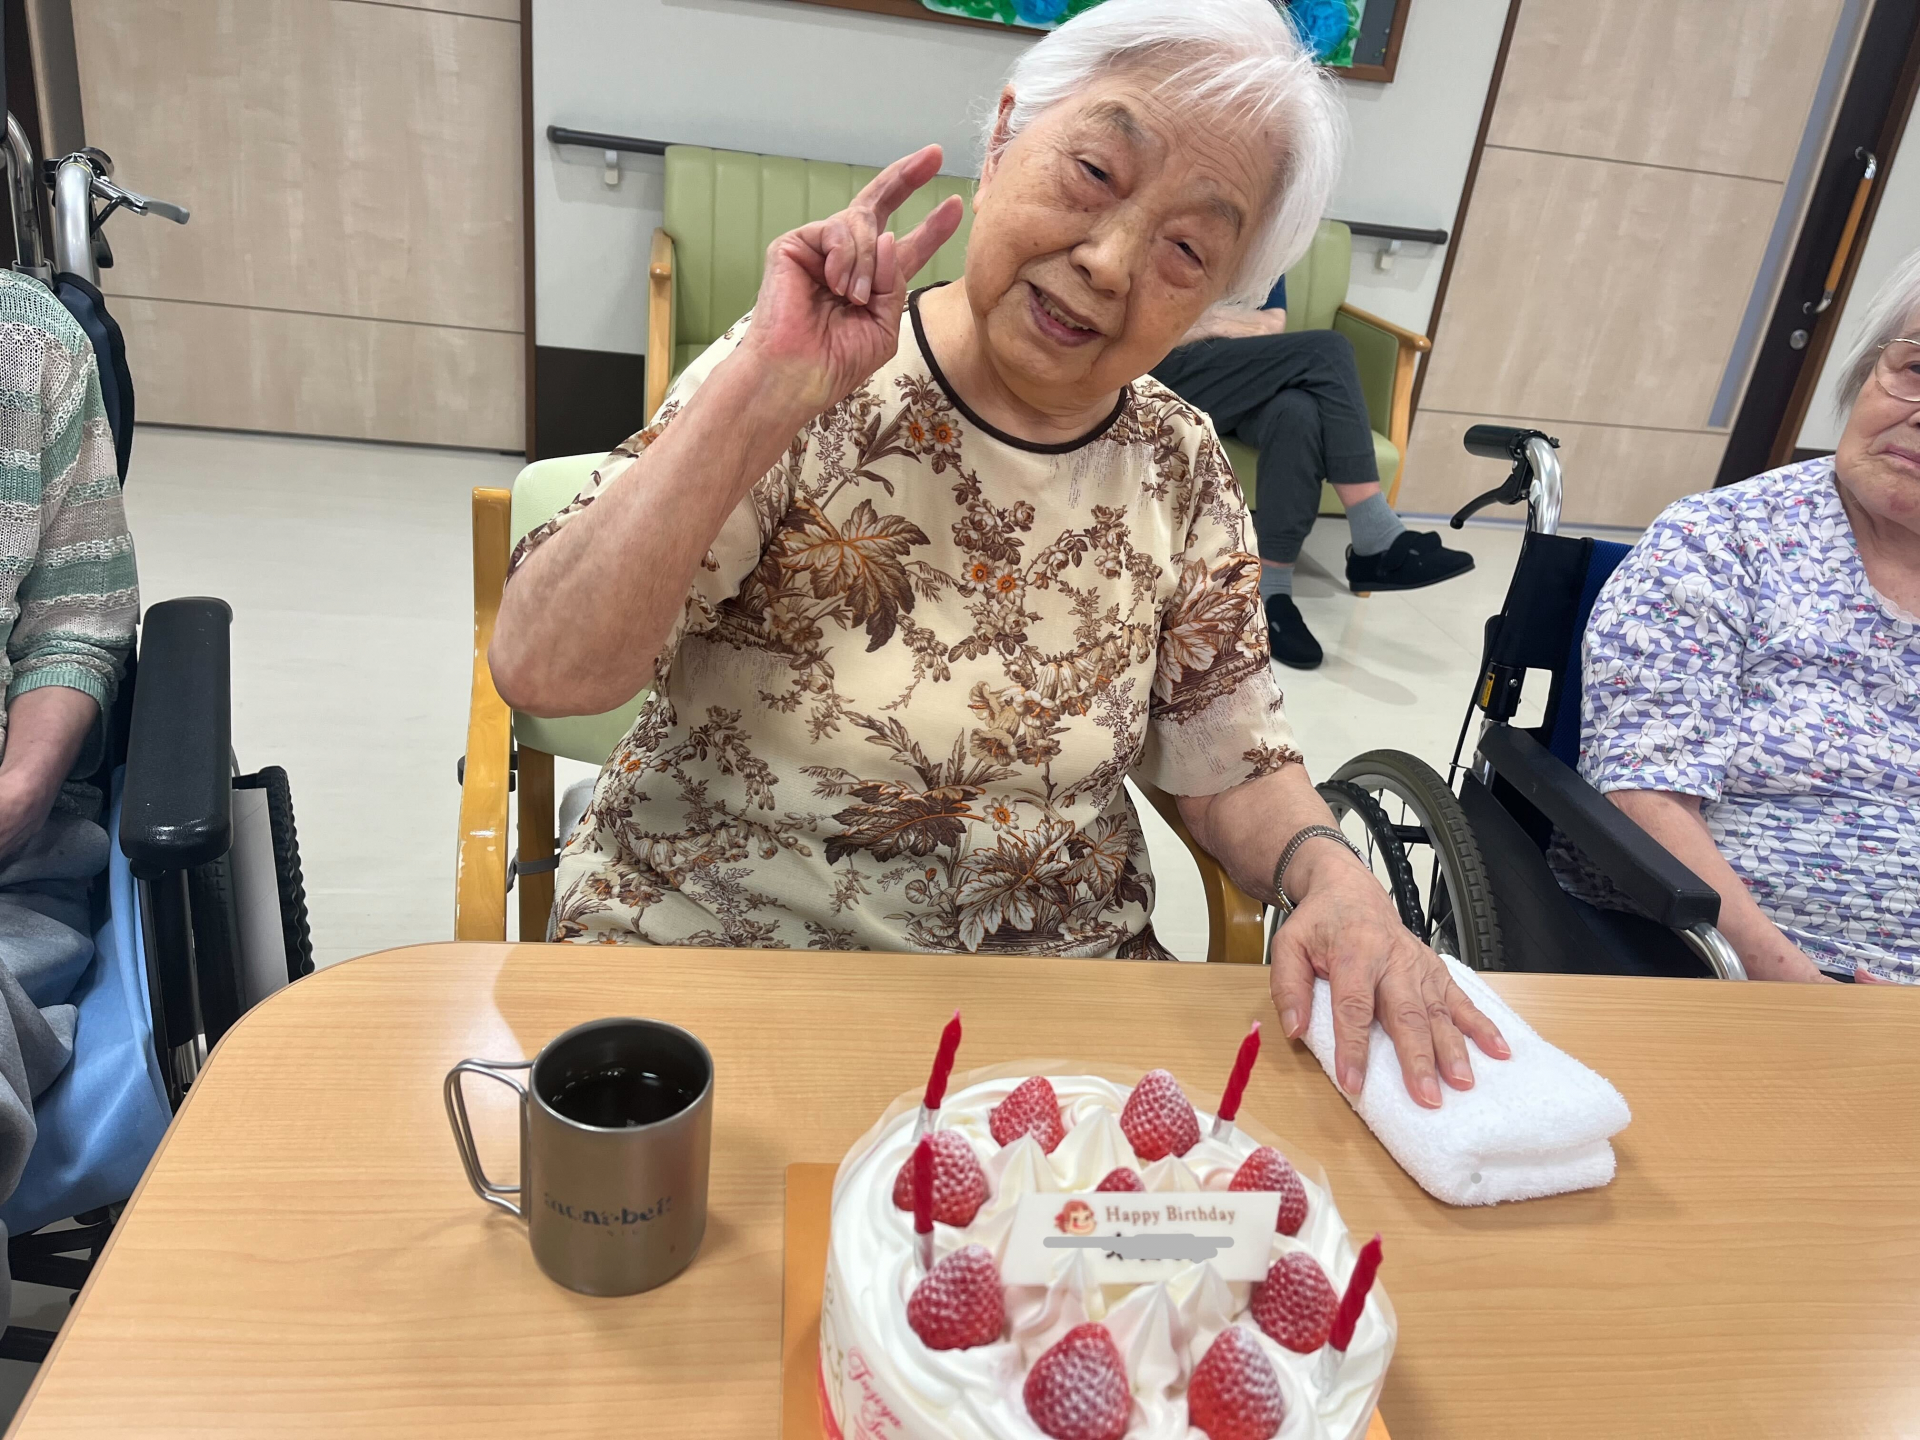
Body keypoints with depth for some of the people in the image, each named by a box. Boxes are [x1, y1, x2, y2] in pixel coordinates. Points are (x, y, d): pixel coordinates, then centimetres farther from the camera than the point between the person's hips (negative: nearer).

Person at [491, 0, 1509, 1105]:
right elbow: (543, 671, -20)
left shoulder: (1181, 469, 0)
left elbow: (1235, 767, 5)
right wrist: (767, 390, -27)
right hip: (712, 935, -3)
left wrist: (1333, 875, -15)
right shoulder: (795, 399, -11)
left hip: (1058, 965, 4)